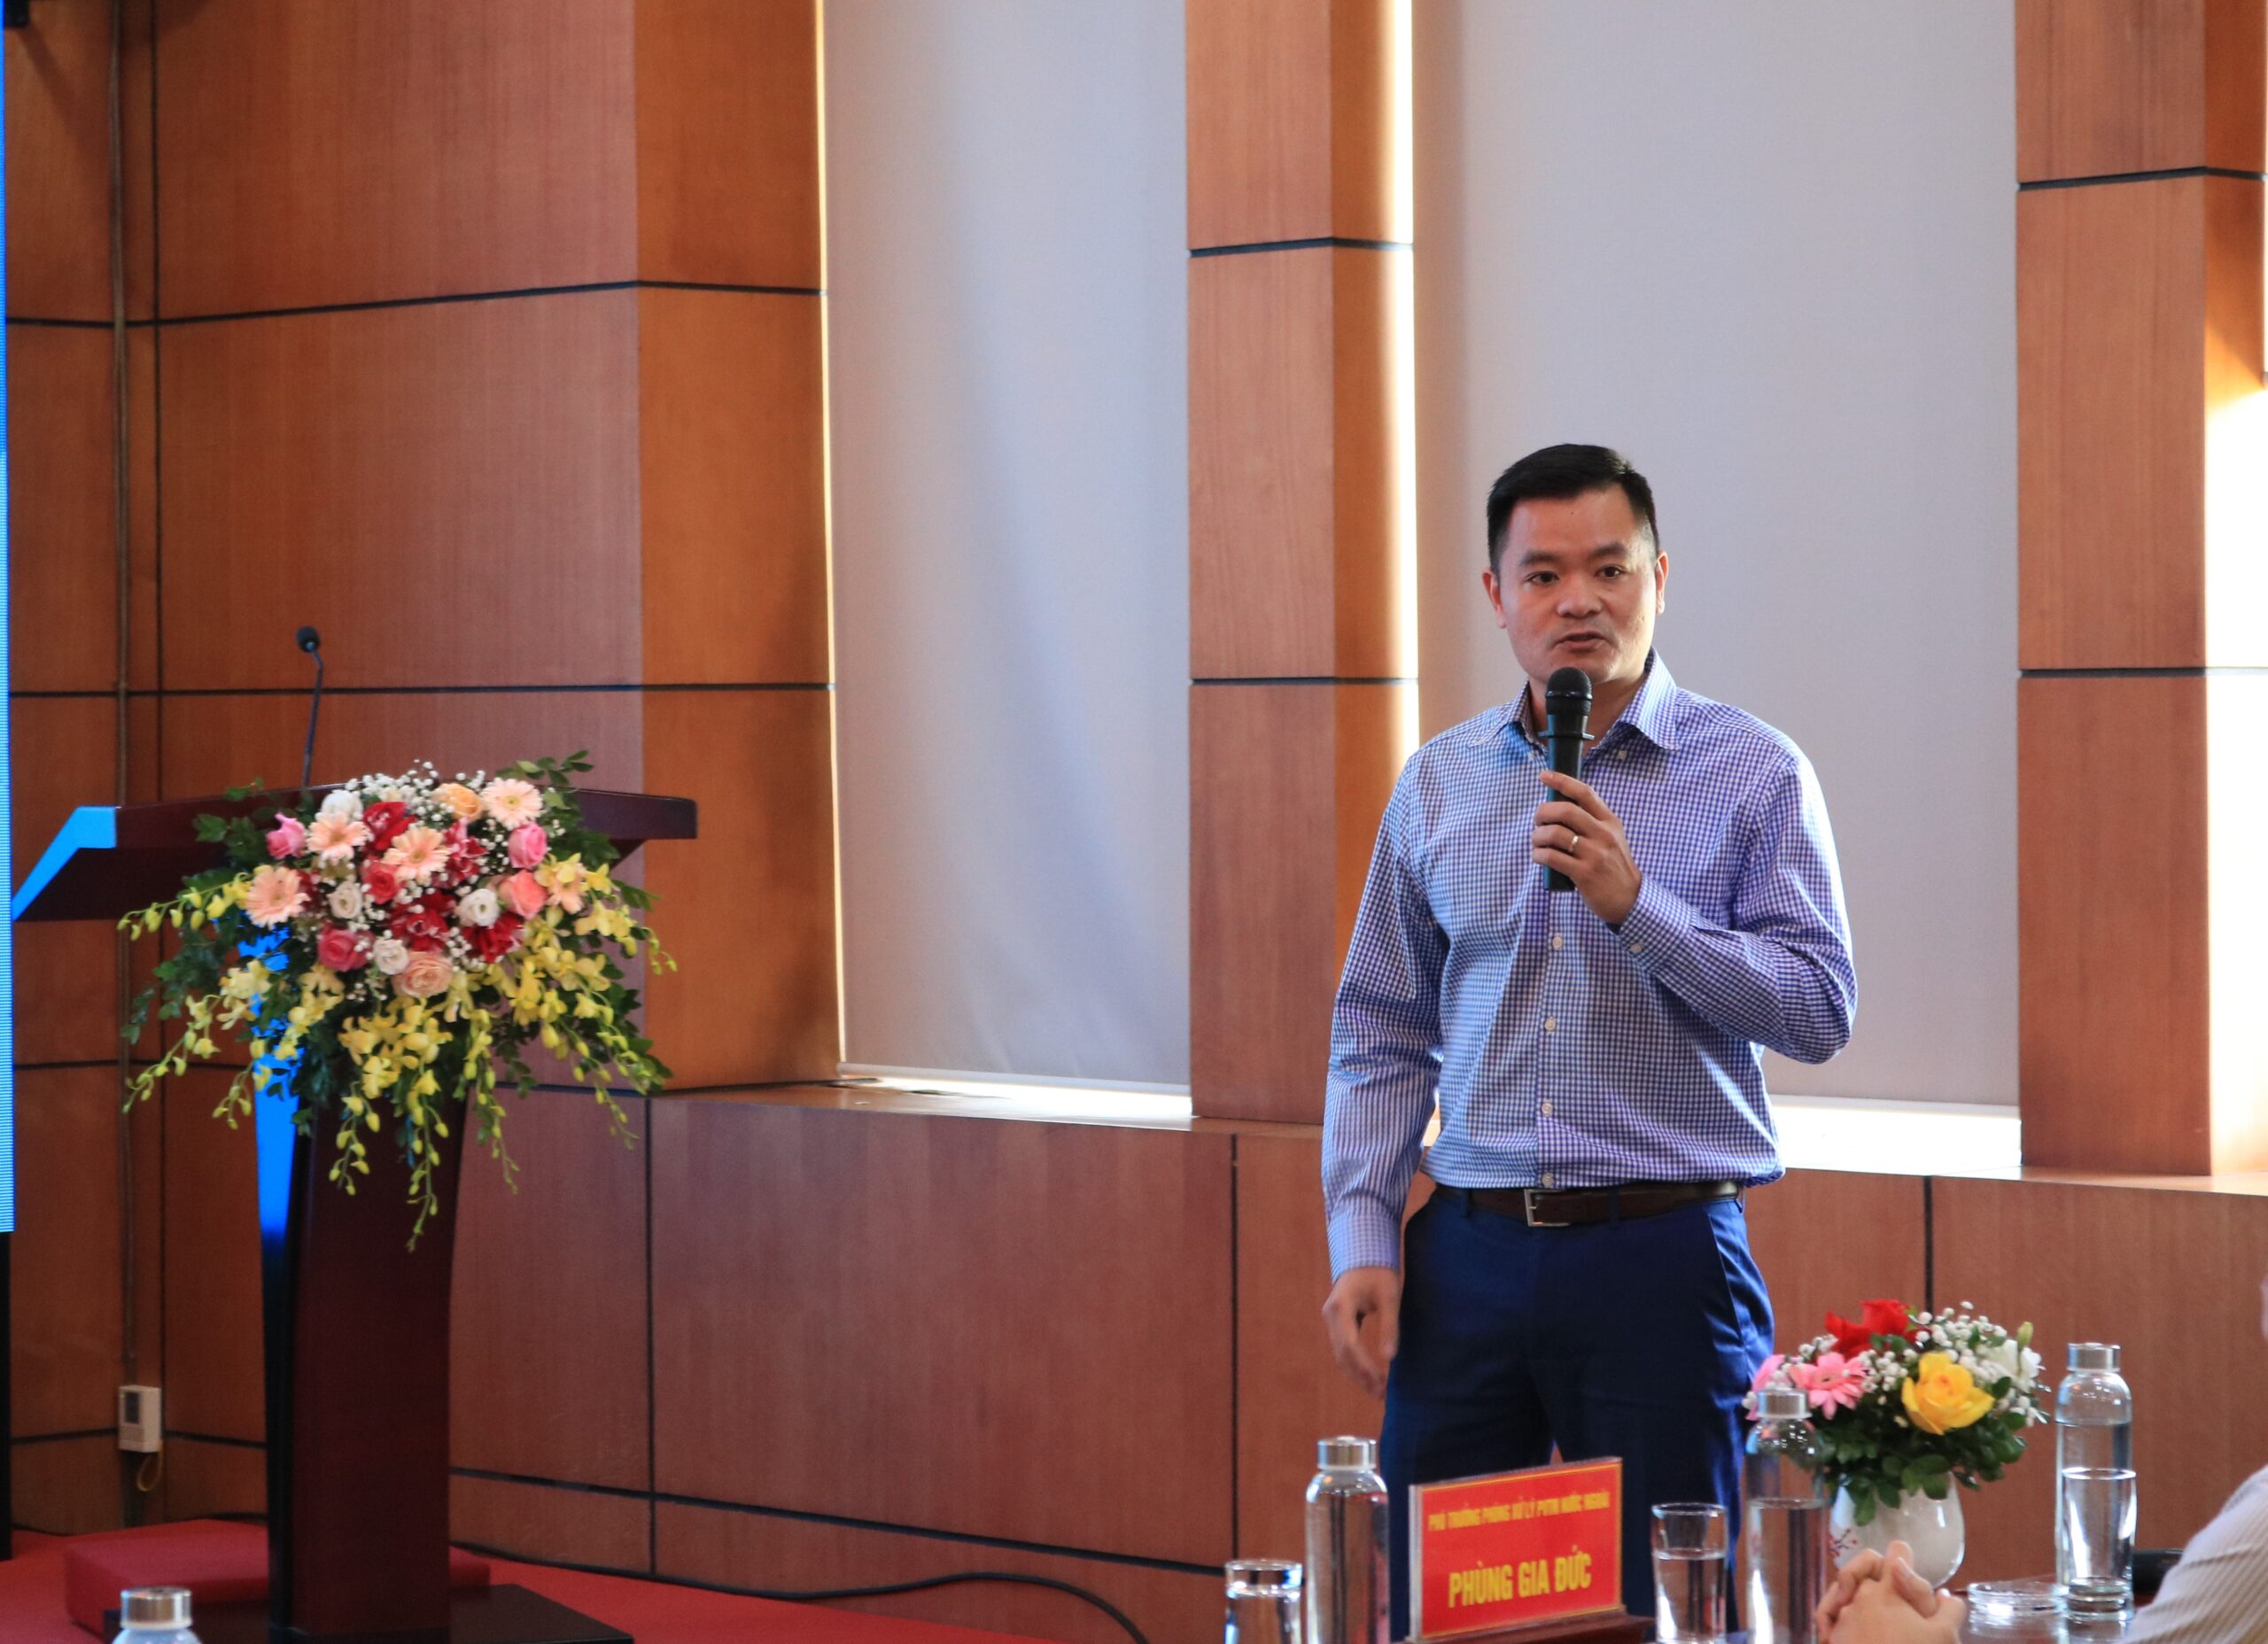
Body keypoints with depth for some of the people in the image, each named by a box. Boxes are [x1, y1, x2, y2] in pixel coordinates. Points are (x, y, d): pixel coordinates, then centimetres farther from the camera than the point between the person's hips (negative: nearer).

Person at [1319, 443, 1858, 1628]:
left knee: (1658, 1613, 2)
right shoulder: (1438, 785, 10)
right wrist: (1361, 1242, 2)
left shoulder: (1755, 775, 0)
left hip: (1663, 1262, -3)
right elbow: (1381, 1034, 12)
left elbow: (1819, 1008, -8)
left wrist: (1634, 903, -18)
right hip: (1469, 1258, 3)